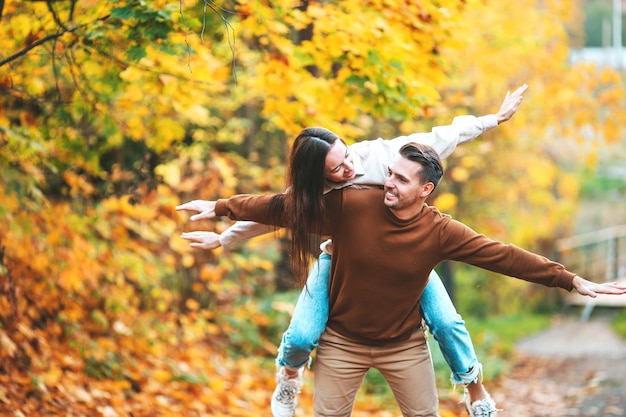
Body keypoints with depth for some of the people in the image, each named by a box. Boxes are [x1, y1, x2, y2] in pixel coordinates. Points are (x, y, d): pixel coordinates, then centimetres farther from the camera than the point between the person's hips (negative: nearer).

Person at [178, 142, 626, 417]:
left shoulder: (440, 231, -16)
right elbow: (283, 207, -12)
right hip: (343, 340, -1)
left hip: (404, 344, 1)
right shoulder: (350, 206, -19)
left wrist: (571, 280, -19)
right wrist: (221, 207, -9)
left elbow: (504, 255, -16)